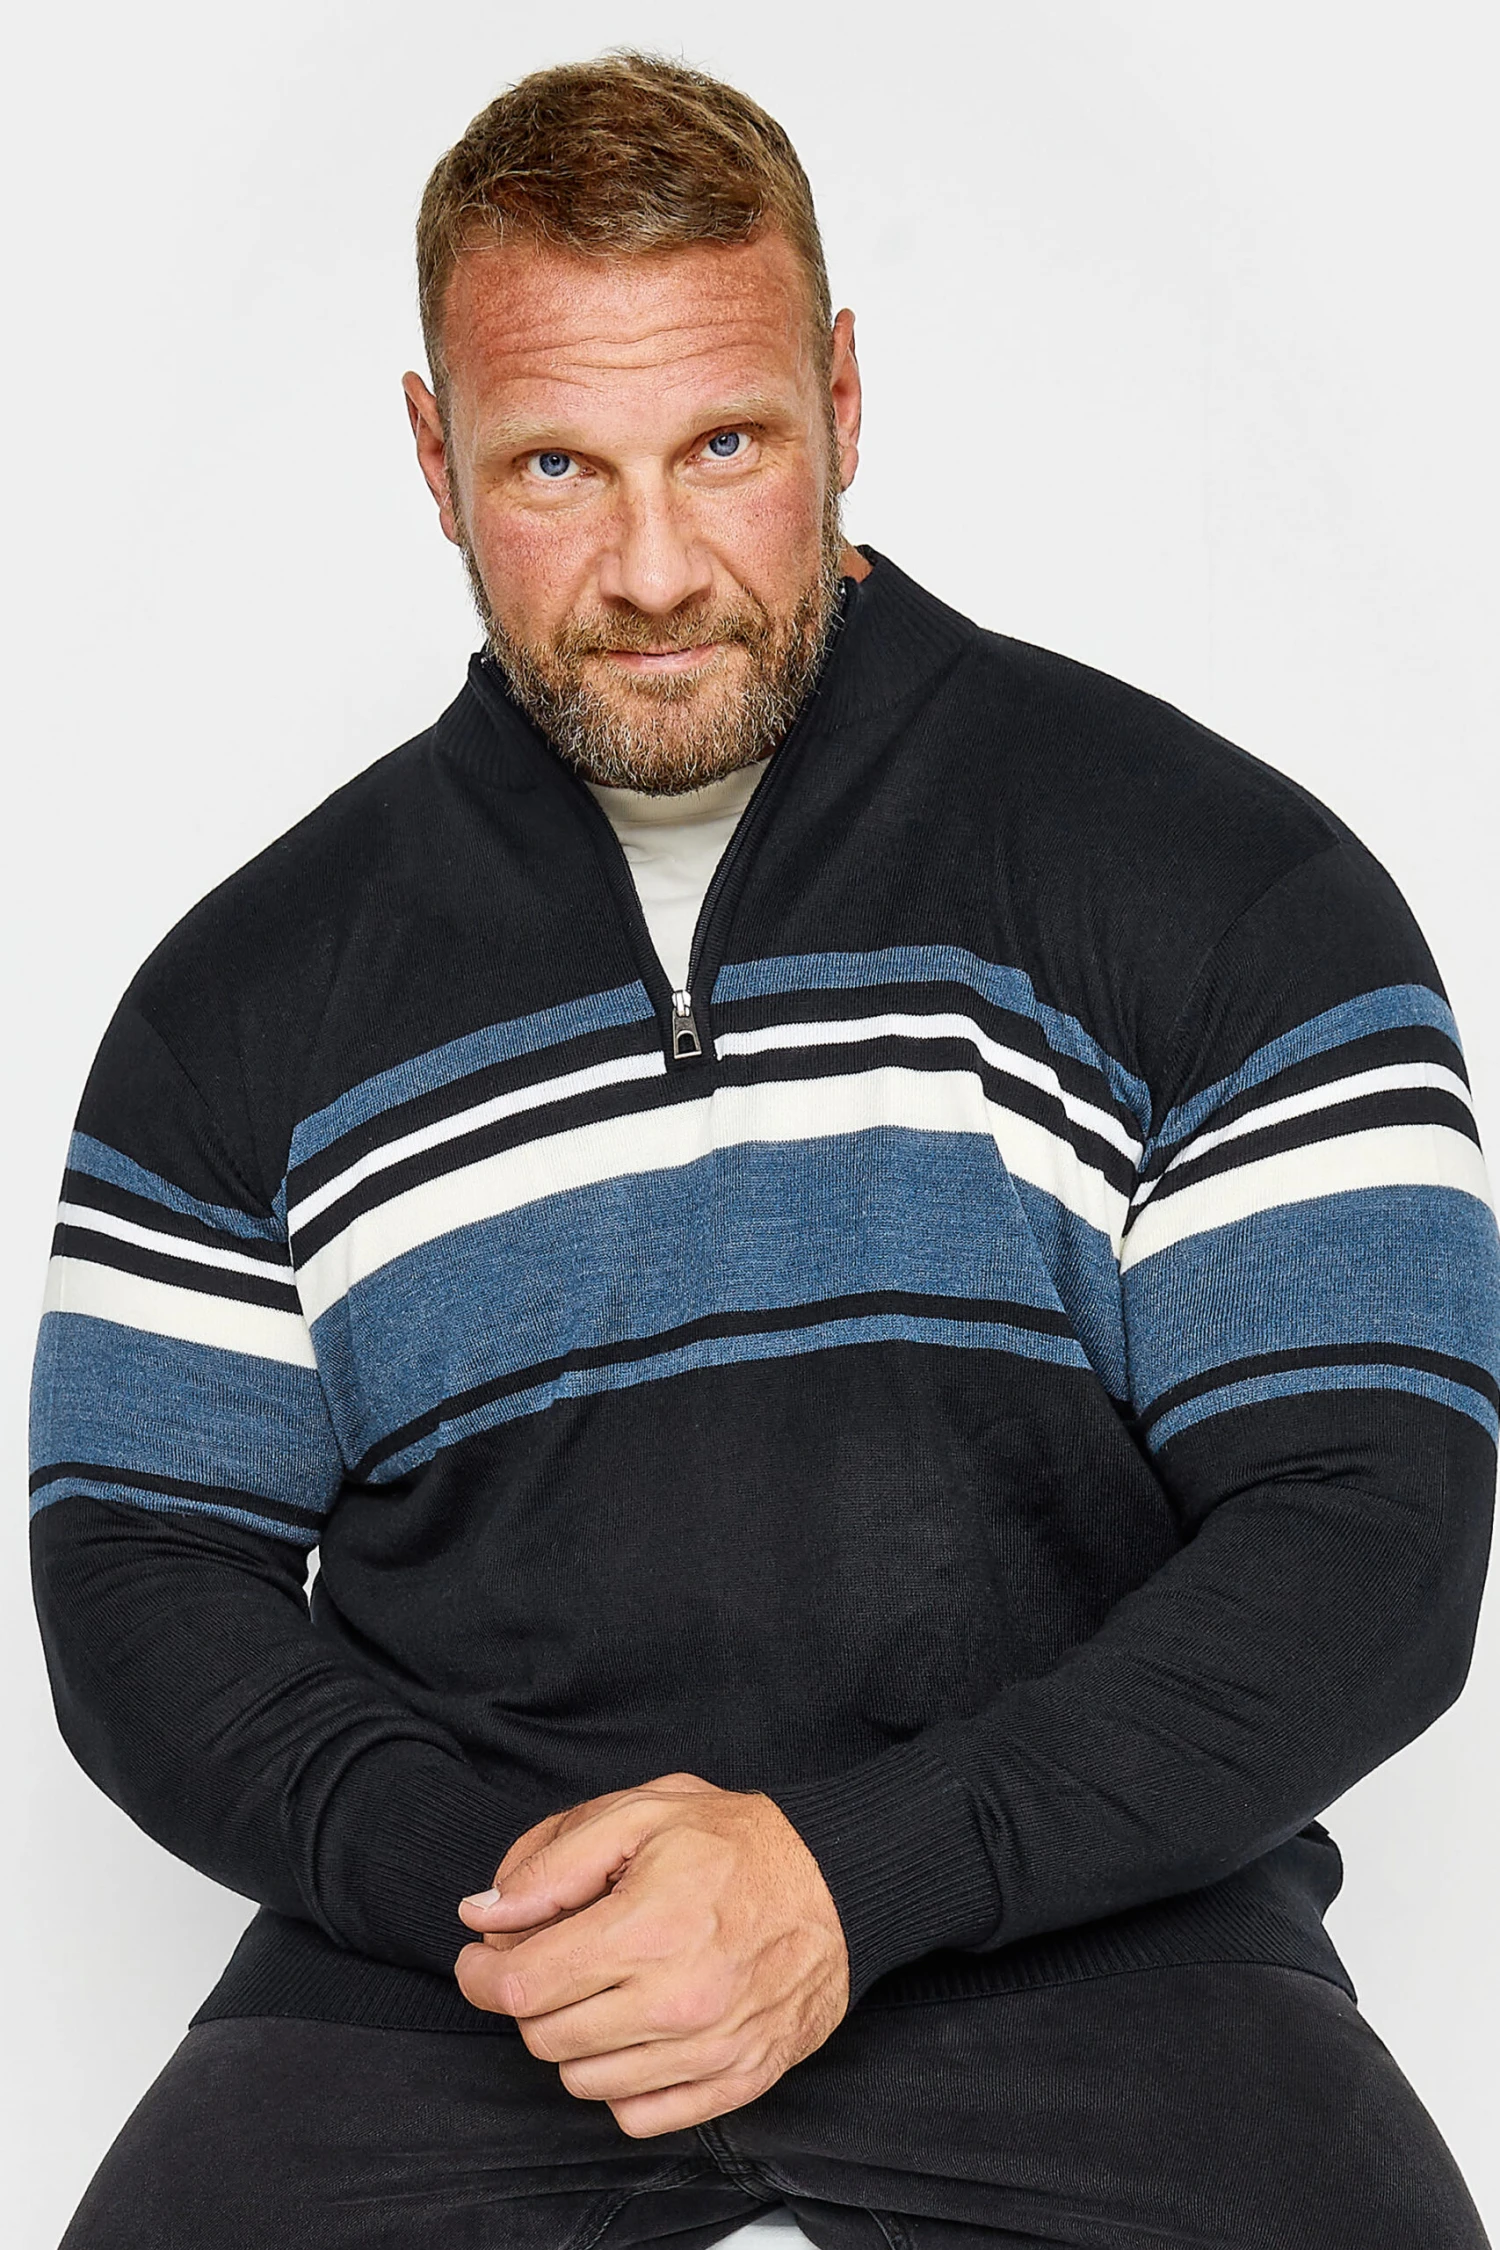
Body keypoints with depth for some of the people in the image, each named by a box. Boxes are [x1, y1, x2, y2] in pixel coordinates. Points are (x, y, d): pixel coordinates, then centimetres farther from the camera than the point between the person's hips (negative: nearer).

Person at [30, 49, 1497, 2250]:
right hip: (455, 1955, 2)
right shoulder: (252, 995, 8)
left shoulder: (1225, 885, 0)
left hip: (1082, 1907, -1)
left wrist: (850, 1873, -16)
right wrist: (477, 1872, -11)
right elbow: (141, 1576, 9)